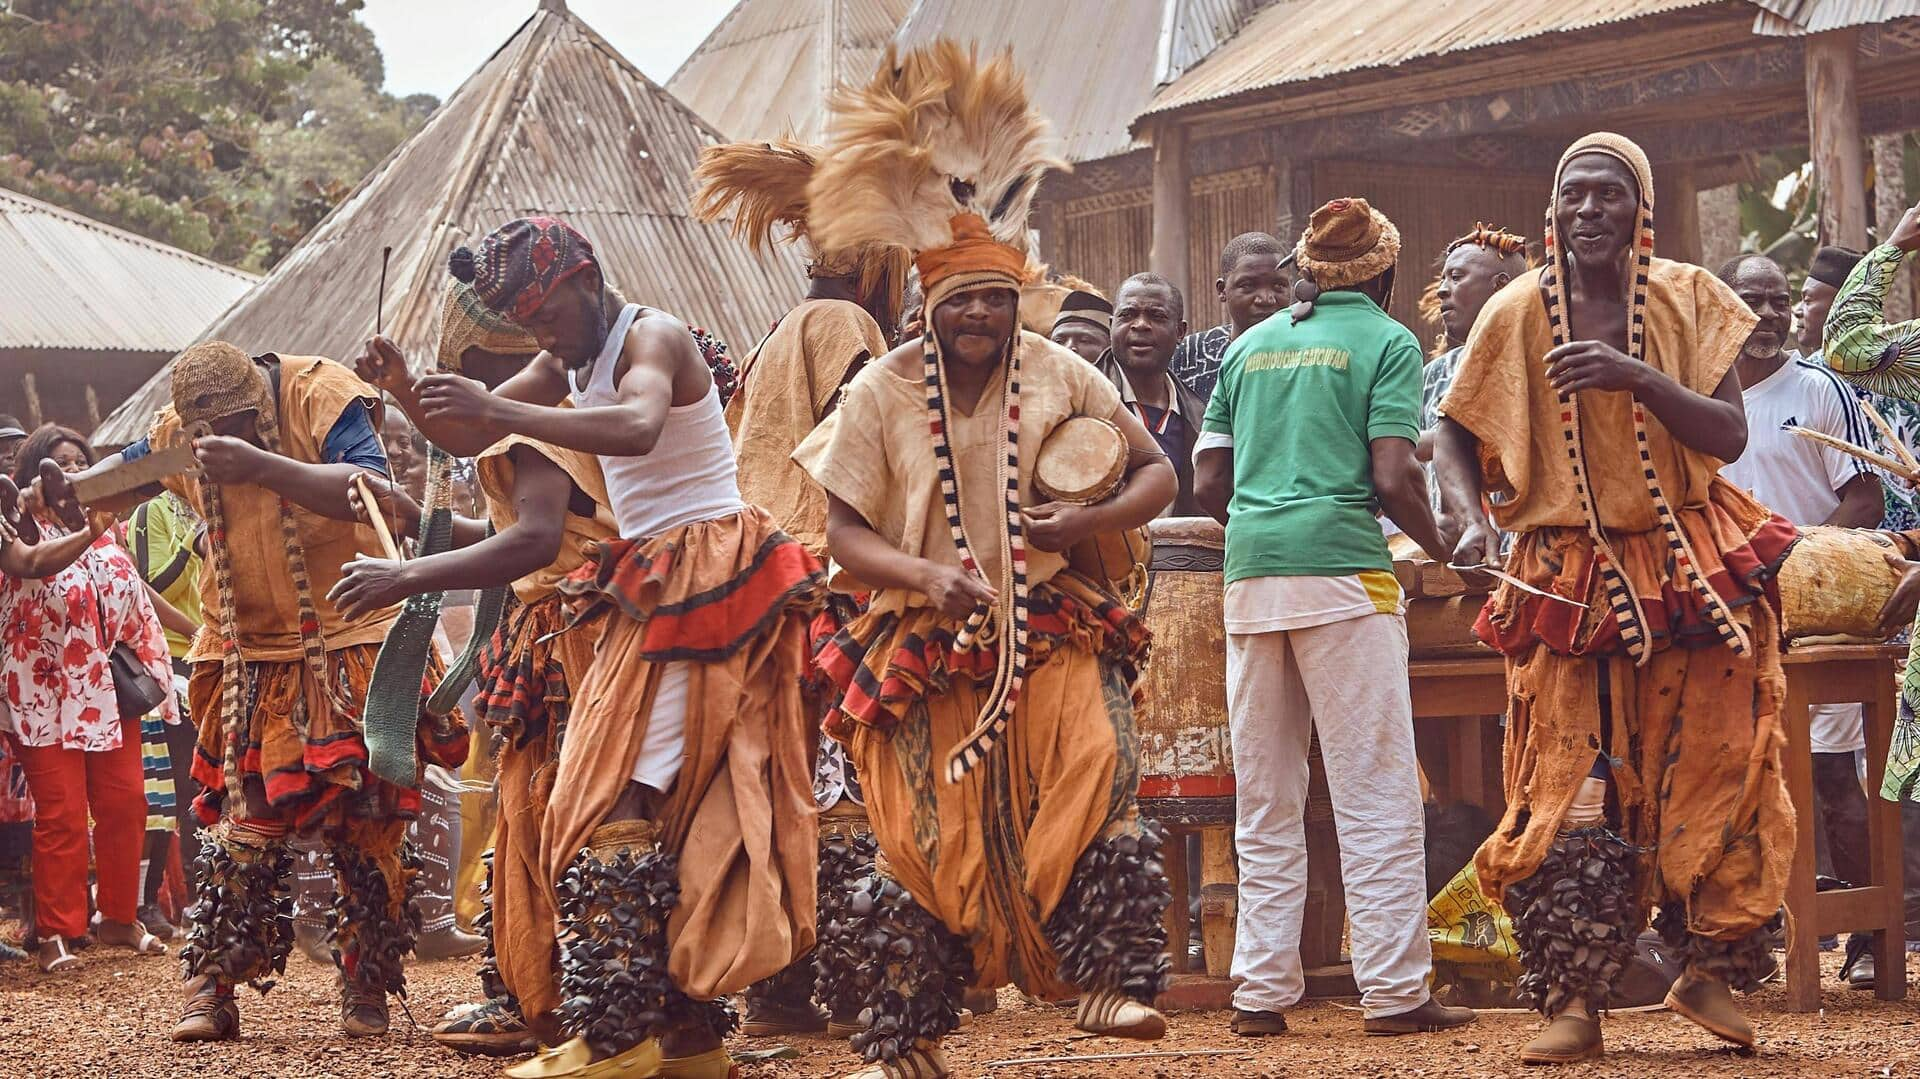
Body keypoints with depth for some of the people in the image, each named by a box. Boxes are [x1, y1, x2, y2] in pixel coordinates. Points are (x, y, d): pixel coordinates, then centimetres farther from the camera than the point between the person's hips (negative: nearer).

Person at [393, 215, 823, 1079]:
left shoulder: (652, 337, -13)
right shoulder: (567, 365, 14)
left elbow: (638, 427, -35)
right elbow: (466, 438, 12)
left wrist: (499, 408, -41)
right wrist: (405, 392, -8)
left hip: (703, 578, -10)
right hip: (649, 585, 10)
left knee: (623, 806, -14)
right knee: (673, 812, 9)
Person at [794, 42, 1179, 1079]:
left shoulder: (1059, 377, 1)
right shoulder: (882, 392, -4)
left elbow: (1156, 472, 6)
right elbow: (843, 532, -4)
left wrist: (1084, 520, -14)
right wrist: (924, 573, -22)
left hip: (1047, 629, 1)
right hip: (925, 645, -1)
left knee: (1098, 775, -24)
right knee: (924, 833, -1)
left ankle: (1104, 978, -19)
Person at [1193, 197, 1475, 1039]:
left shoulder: (1250, 346, 17)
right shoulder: (1386, 341, 2)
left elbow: (1209, 484, 14)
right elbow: (1392, 477, -9)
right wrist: (1440, 548, 7)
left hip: (1251, 576, 5)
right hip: (1343, 571, -5)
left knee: (1264, 800, 10)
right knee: (1376, 794, -2)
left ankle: (1261, 991, 9)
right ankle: (1394, 991, -4)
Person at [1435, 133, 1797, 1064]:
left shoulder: (1687, 299, -2)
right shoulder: (1517, 315, -2)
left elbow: (1729, 435, -10)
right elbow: (1453, 435, 5)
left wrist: (1636, 377, -25)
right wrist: (1472, 521, -14)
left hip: (1688, 571, 1)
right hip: (1572, 582, -1)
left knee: (1709, 772, 3)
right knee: (1571, 792, -6)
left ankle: (1709, 969, 20)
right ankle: (1571, 1003, -5)